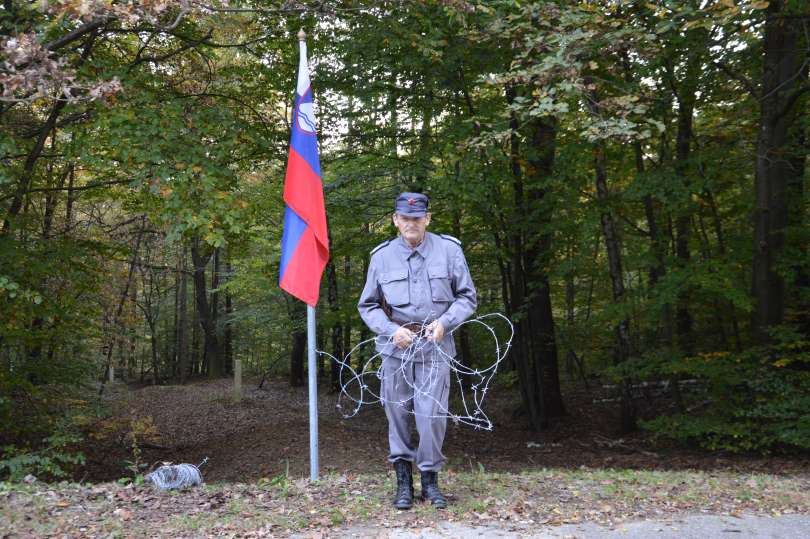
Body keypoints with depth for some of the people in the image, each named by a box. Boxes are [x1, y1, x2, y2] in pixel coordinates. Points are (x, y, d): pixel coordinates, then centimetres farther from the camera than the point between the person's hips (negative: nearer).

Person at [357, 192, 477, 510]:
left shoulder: (448, 249, -1)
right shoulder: (382, 256, 2)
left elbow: (467, 297, 6)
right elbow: (368, 306, 9)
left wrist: (444, 322, -10)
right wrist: (392, 330, -7)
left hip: (434, 346, -1)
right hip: (396, 345, 1)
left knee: (432, 414, -4)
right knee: (398, 413, 6)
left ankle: (430, 479, 15)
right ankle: (403, 481, 20)